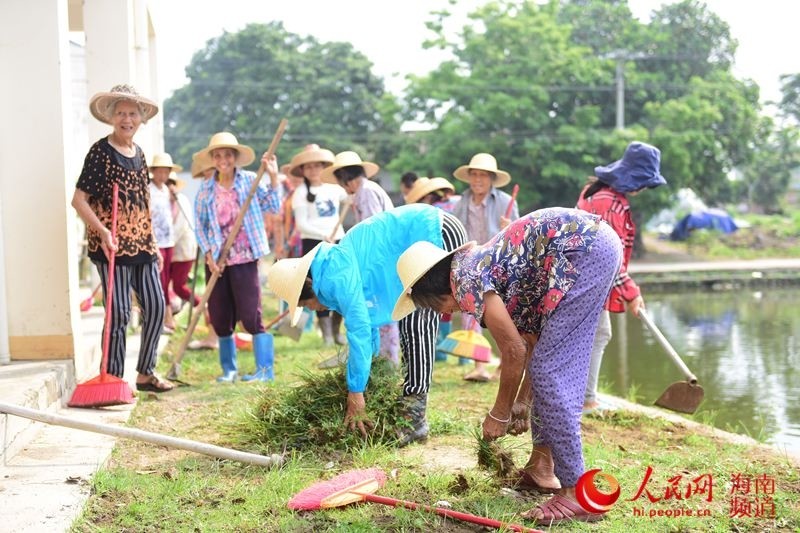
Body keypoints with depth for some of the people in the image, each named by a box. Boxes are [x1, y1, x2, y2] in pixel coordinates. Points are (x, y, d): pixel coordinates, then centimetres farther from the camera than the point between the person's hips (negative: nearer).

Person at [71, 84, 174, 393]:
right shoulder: (100, 152, -8)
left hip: (141, 245, 7)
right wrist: (102, 231, -25)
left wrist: (153, 244, 20)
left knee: (155, 306, 7)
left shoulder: (138, 153, 14)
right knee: (119, 313, -4)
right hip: (112, 247, -7)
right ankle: (114, 379, 7)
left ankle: (146, 373, 21)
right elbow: (78, 199, -13)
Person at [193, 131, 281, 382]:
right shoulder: (205, 189, 6)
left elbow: (272, 207, -5)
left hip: (244, 258, -3)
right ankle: (229, 369, 20)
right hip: (216, 260, 3)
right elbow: (200, 226, 6)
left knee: (250, 314, -8)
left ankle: (265, 369, 0)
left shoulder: (250, 181, 1)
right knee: (220, 318, 7)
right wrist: (209, 254, -5)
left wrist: (273, 177, -13)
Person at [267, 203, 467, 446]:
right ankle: (409, 407, 14)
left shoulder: (336, 275, -18)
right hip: (429, 235, 10)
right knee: (408, 321, 11)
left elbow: (359, 328, -21)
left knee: (419, 323, -13)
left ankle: (415, 419, -12)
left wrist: (355, 392, -16)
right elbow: (367, 322, 20)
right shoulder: (337, 263, 12)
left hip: (439, 234, -10)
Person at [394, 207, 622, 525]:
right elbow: (532, 341, 25)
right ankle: (542, 463, 28)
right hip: (596, 242, 10)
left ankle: (577, 493, -6)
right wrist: (520, 402, 30)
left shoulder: (464, 279, -7)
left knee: (551, 371, -7)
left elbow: (514, 351, -7)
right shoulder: (479, 266, 20)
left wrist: (500, 413, 6)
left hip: (585, 249, -10)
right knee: (553, 366, 18)